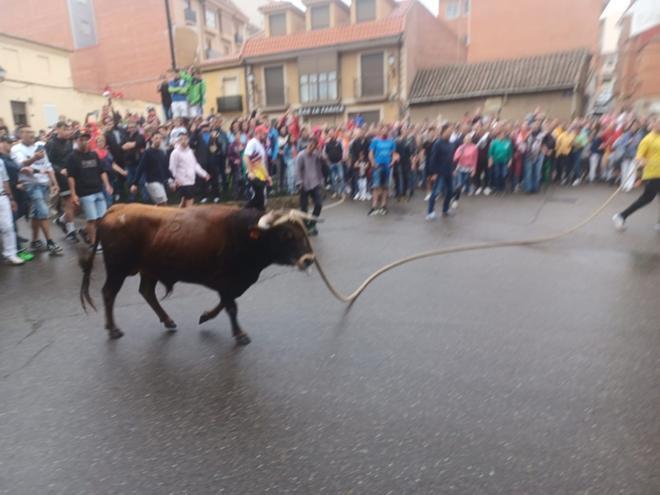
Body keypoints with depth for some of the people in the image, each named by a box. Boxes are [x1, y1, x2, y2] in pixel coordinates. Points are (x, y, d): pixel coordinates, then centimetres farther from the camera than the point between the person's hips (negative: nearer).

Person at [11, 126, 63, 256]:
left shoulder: (39, 146, 13)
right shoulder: (17, 149, -4)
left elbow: (48, 166, 16)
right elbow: (21, 164, -23)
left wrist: (54, 183, 10)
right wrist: (34, 158, -44)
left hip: (44, 183, 6)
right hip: (31, 184, -6)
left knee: (37, 213, 11)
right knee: (43, 212, -14)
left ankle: (35, 242, 19)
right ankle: (50, 242, -9)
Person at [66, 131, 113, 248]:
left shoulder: (94, 154, 13)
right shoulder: (72, 157, -4)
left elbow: (102, 172, 17)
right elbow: (71, 177, -8)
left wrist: (107, 185, 5)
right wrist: (73, 194, -13)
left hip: (99, 191, 6)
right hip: (85, 194, -6)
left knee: (102, 218, 6)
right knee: (92, 219, -7)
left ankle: (89, 235, 28)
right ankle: (93, 243, 5)